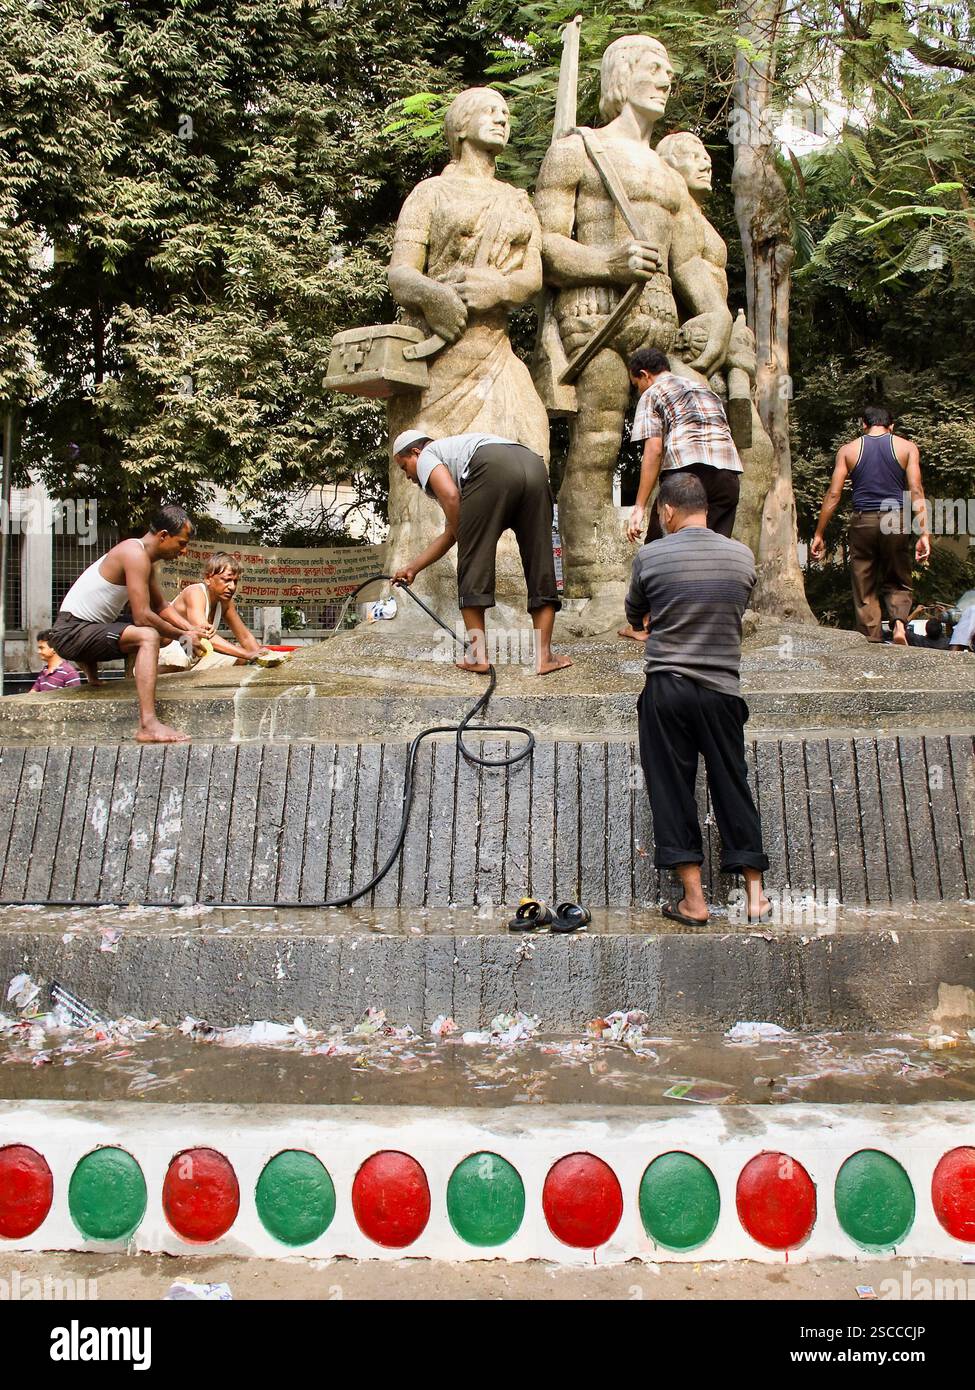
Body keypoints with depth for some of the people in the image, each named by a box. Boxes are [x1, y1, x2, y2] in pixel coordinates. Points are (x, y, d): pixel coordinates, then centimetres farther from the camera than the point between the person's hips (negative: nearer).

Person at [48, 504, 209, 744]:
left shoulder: (144, 556, 12)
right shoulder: (136, 555, -19)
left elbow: (161, 606, 17)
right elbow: (142, 616, -26)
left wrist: (192, 629, 1)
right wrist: (182, 635, -14)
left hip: (89, 627, 11)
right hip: (71, 631, -11)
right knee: (148, 637, -31)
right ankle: (148, 724, -41)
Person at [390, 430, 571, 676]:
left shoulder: (427, 456, 24)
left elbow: (450, 497, 1)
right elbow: (449, 534, 48)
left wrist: (464, 540, 14)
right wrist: (412, 568, 56)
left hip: (492, 470, -7)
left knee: (473, 563, 4)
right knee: (540, 566, 11)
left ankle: (477, 655, 4)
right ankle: (543, 655, 7)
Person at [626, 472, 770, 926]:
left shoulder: (650, 556, -6)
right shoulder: (742, 556, 1)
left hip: (666, 689, -2)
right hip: (721, 690, 2)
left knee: (671, 790, 6)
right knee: (732, 787, 11)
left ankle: (694, 899, 7)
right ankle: (755, 895, 15)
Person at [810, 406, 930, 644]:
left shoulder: (849, 450, 6)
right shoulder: (907, 447, 5)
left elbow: (833, 494, 2)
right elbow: (916, 492, -3)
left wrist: (819, 534, 6)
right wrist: (924, 534, -5)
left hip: (862, 521, 0)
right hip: (895, 521, 0)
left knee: (864, 590, 7)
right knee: (897, 583, 15)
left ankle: (872, 642, 2)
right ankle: (899, 623, -11)